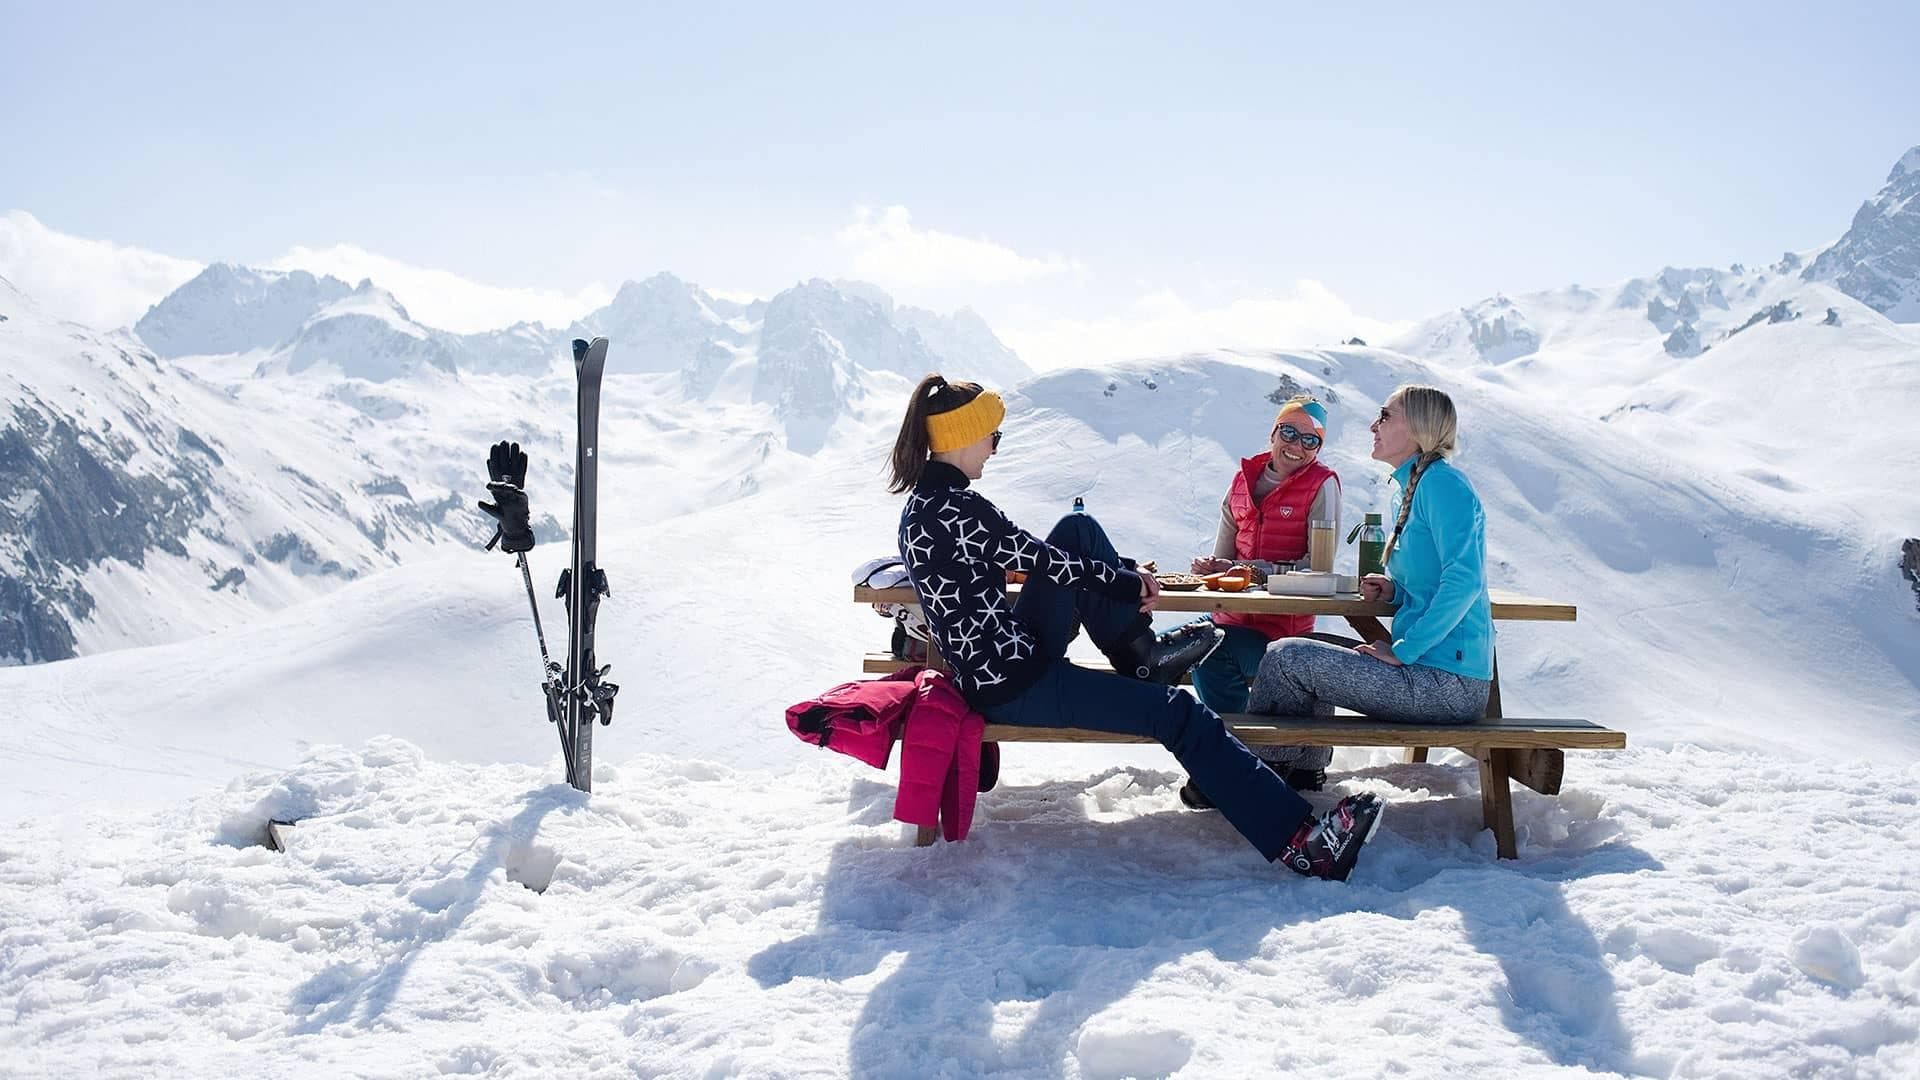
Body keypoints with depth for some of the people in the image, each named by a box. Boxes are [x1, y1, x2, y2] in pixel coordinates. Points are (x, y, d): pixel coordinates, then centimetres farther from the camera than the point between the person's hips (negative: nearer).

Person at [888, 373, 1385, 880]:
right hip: (1014, 686, -10)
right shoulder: (957, 508, -23)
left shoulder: (926, 501, 7)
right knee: (1179, 713, -11)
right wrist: (1129, 585, 2)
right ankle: (1297, 839, -11)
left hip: (1013, 651, 10)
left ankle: (1137, 653, 18)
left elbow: (1027, 555, 16)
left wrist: (1124, 572, 12)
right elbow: (1044, 563, -14)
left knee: (1079, 530, 10)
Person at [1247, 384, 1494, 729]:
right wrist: (1394, 592, 7)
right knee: (1304, 648, 18)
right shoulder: (1406, 494, 17)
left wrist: (1404, 651, -19)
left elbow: (1464, 579, -23)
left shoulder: (1443, 481, -12)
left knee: (1286, 657, -10)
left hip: (1449, 684, -10)